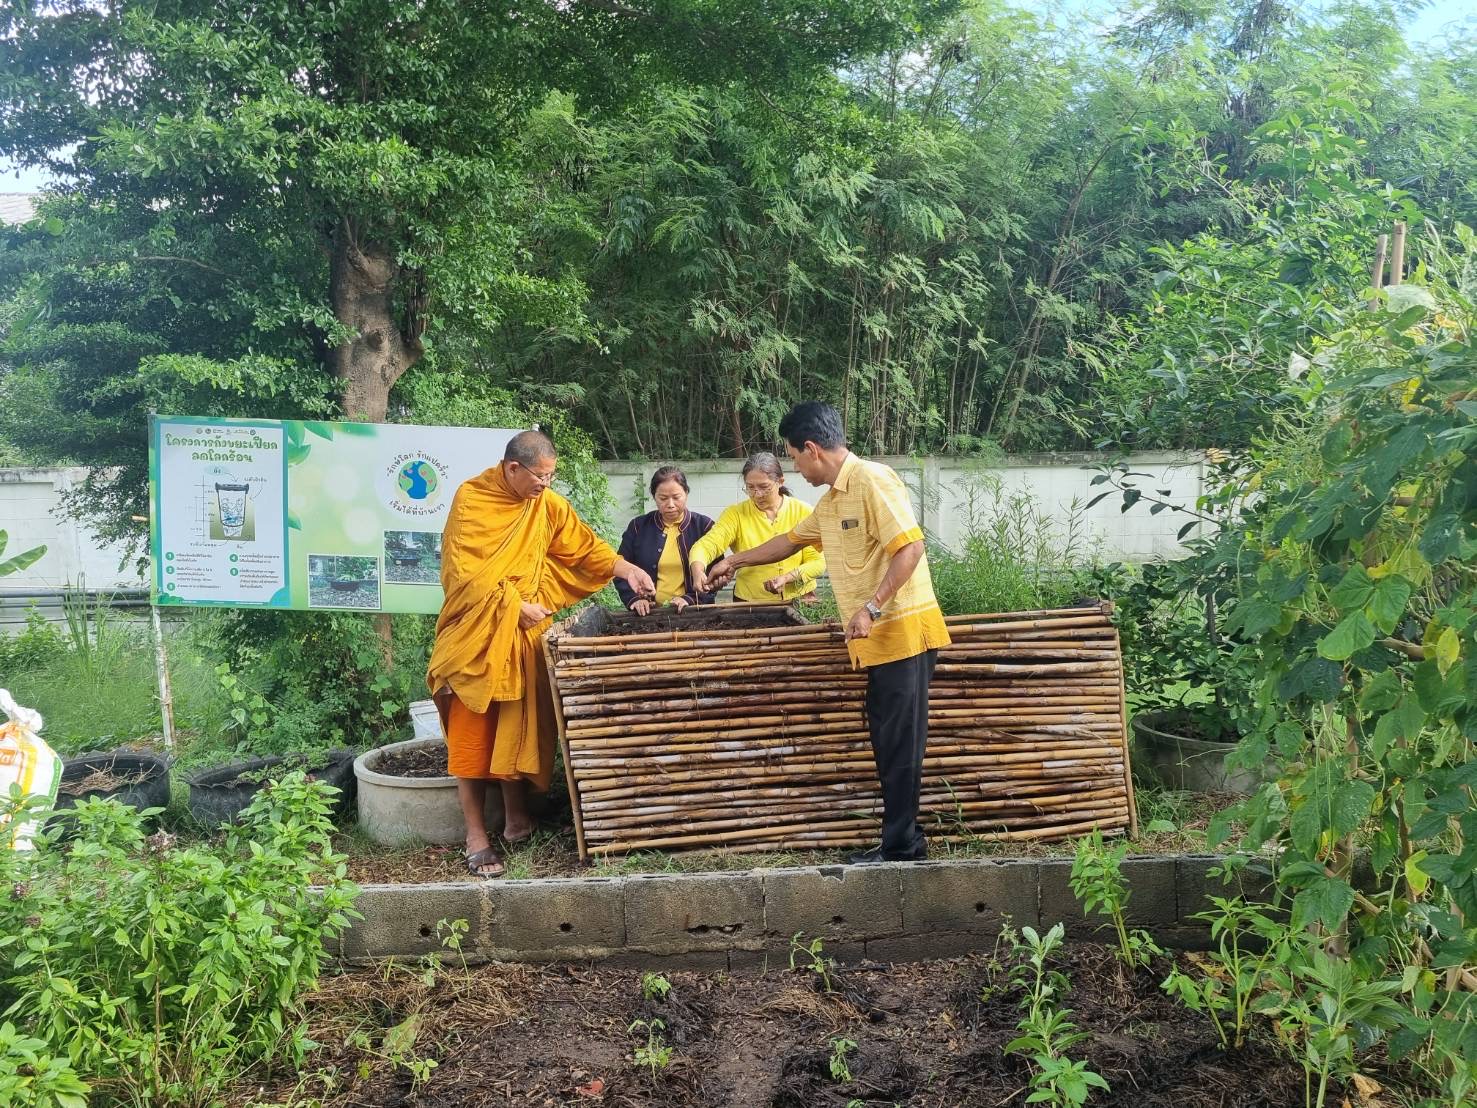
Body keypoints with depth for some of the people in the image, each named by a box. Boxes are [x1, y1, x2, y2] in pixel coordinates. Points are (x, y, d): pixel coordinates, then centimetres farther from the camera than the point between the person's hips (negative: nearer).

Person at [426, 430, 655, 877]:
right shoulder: (471, 499, -11)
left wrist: (626, 569, -5)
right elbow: (465, 571, -16)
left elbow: (584, 544, 8)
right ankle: (476, 836, 5)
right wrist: (514, 605, -17)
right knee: (473, 734, -1)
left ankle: (516, 816, 22)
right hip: (478, 634, -4)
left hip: (525, 633, 4)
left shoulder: (547, 504, 4)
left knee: (521, 725, 7)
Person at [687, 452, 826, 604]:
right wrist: (698, 572, -31)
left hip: (799, 599, 0)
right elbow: (706, 545, -10)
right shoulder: (735, 514, 2)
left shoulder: (803, 512, 3)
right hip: (749, 602, 0)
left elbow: (818, 562, 1)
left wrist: (787, 578, -17)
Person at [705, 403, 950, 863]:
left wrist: (871, 607, -24)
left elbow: (910, 548, -20)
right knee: (887, 739, 11)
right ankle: (904, 839, 18)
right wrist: (736, 560, 39)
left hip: (904, 631, -9)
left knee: (899, 741, -4)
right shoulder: (830, 500, 17)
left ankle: (900, 846, 4)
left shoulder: (873, 481, -13)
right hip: (876, 639, 9)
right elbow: (792, 539, 32)